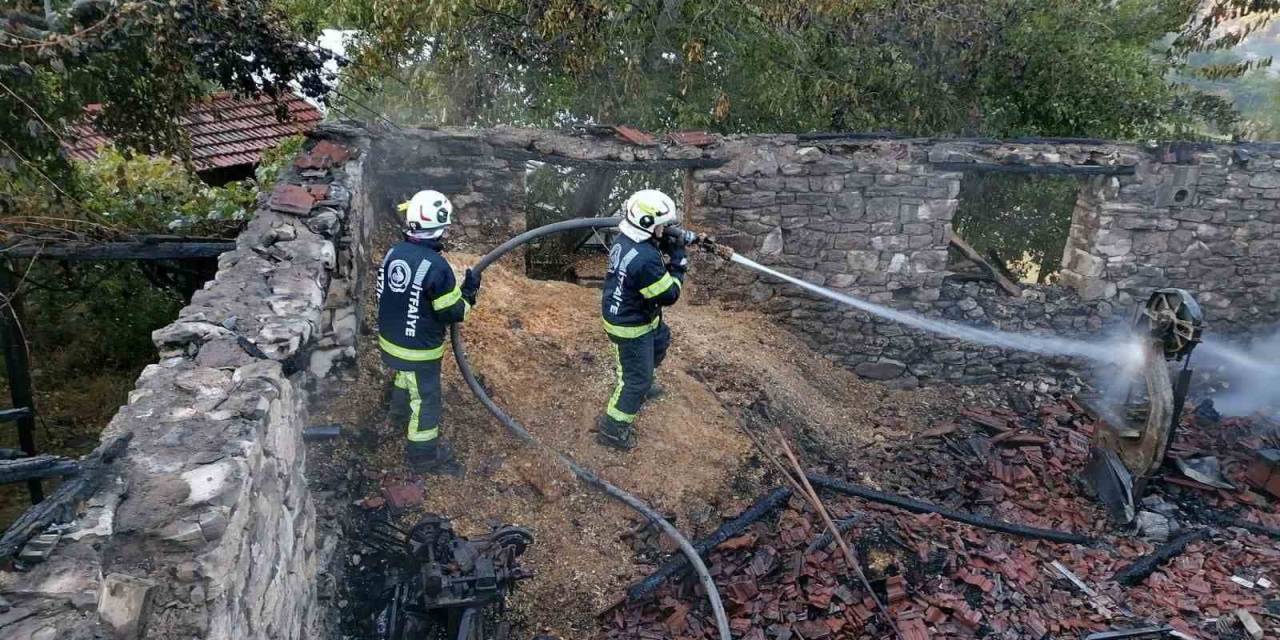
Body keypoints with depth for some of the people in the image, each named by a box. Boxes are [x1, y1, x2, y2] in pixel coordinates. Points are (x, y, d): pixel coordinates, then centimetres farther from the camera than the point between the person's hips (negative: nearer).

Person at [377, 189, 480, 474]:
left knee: (405, 376, 34)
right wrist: (470, 291, -3)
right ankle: (424, 455, 27)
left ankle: (400, 413, 61)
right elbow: (453, 313, -20)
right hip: (419, 349, -8)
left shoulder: (393, 253, -6)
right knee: (426, 399, 11)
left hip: (390, 339, 8)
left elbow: (384, 295, 7)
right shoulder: (436, 266, -29)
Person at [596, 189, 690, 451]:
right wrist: (678, 262, -13)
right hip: (631, 326, -10)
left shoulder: (625, 239, -8)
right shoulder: (645, 260, -36)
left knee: (661, 340, 34)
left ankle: (642, 383, 55)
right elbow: (669, 295, -24)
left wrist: (671, 244, -7)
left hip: (622, 312, 10)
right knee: (637, 379, 5)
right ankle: (612, 429, 16)